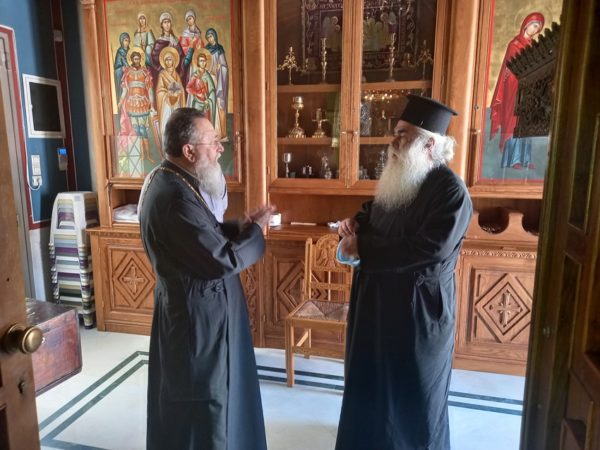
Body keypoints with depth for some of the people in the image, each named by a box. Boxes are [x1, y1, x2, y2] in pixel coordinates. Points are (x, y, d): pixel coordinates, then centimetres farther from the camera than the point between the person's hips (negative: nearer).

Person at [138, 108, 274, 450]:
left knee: (186, 399, 28)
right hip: (198, 315, -10)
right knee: (206, 399, 11)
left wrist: (239, 226, -3)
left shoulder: (166, 181, 4)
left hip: (187, 307, 10)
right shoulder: (176, 198, -29)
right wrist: (256, 229, -12)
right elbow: (222, 261, -27)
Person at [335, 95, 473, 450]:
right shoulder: (397, 180, 7)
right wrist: (354, 224, -6)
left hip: (418, 308, -8)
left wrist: (362, 248, -24)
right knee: (372, 382, 23)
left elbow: (429, 249, -29)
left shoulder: (450, 190, -19)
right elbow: (372, 216, 19)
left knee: (413, 393, 13)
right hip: (378, 299, 8)